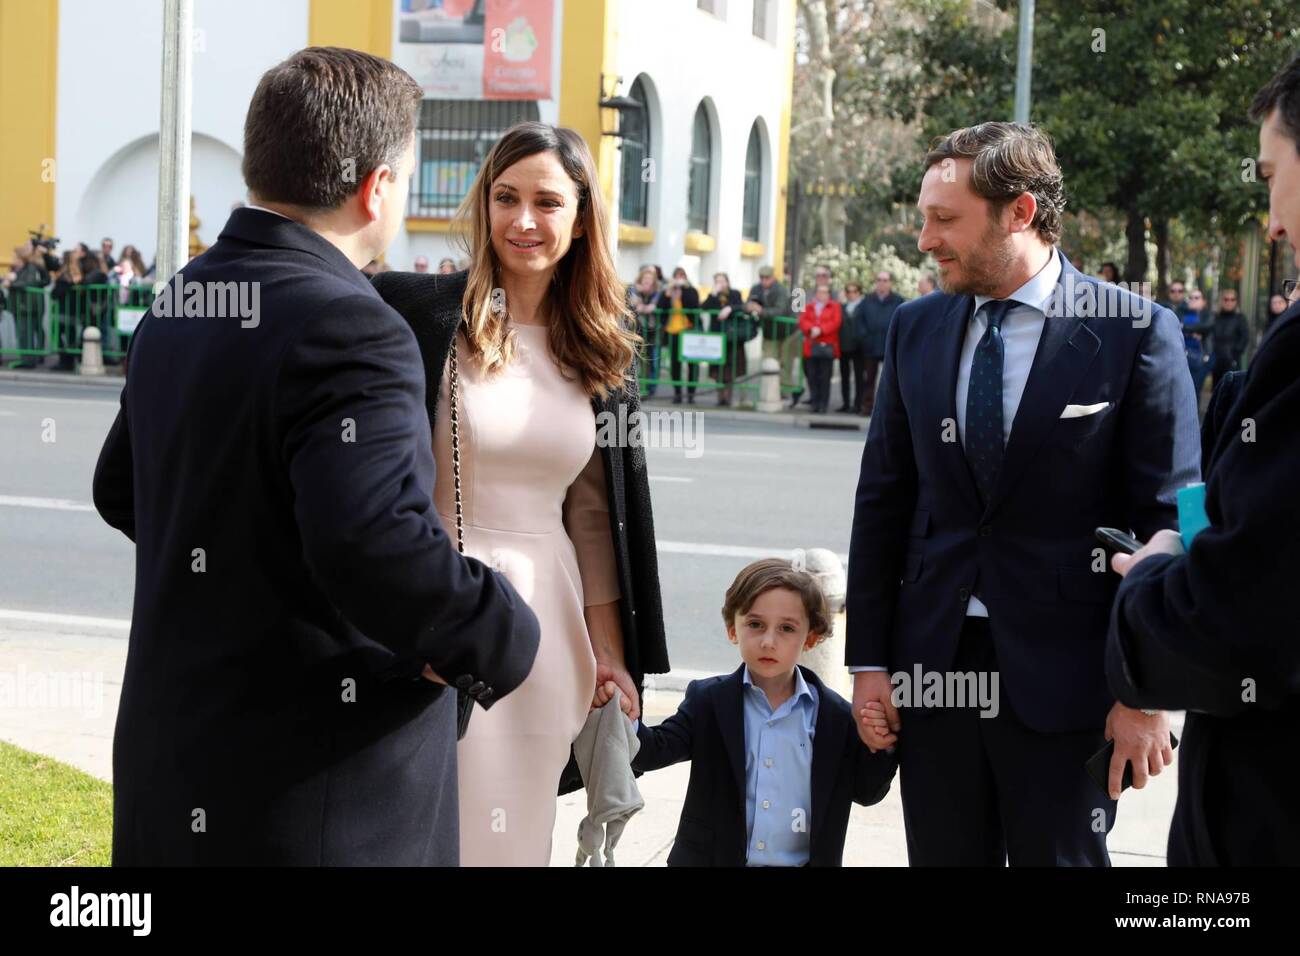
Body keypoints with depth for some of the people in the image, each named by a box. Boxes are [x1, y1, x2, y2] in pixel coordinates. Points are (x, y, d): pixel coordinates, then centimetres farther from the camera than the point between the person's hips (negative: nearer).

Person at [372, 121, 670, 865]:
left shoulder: (601, 345, 8)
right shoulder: (420, 311, -7)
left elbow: (592, 513, 12)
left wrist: (607, 647, 10)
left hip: (547, 620, 5)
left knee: (521, 828, 12)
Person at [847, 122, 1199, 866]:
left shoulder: (1137, 333, -7)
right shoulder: (916, 328, 6)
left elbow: (1166, 521, -7)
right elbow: (883, 502, 8)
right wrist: (868, 661, 5)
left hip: (1062, 675, -4)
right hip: (934, 660, 4)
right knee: (944, 856, 11)